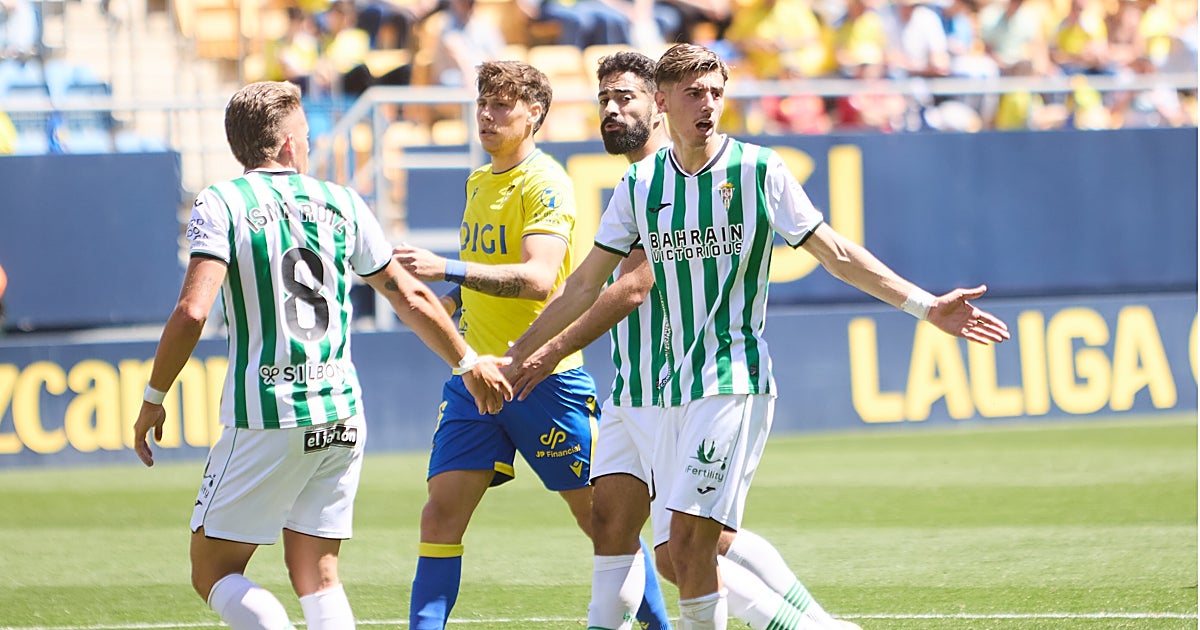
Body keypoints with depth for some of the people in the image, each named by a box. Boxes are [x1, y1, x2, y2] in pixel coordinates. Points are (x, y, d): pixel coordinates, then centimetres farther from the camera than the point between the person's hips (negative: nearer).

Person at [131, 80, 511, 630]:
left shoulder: (222, 203, -4)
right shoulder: (340, 204, 9)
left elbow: (192, 313, -16)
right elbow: (411, 299, 15)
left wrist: (153, 400, -4)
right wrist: (469, 363, 29)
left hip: (265, 419, -4)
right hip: (341, 416, 5)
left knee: (214, 574, 3)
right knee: (317, 577, 12)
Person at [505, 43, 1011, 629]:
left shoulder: (759, 170, -3)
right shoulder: (641, 183, 8)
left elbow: (836, 253, 3)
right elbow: (586, 284, 16)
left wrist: (927, 305, -2)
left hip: (737, 380, -5)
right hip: (676, 389, 5)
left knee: (690, 540, -17)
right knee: (674, 557, 1)